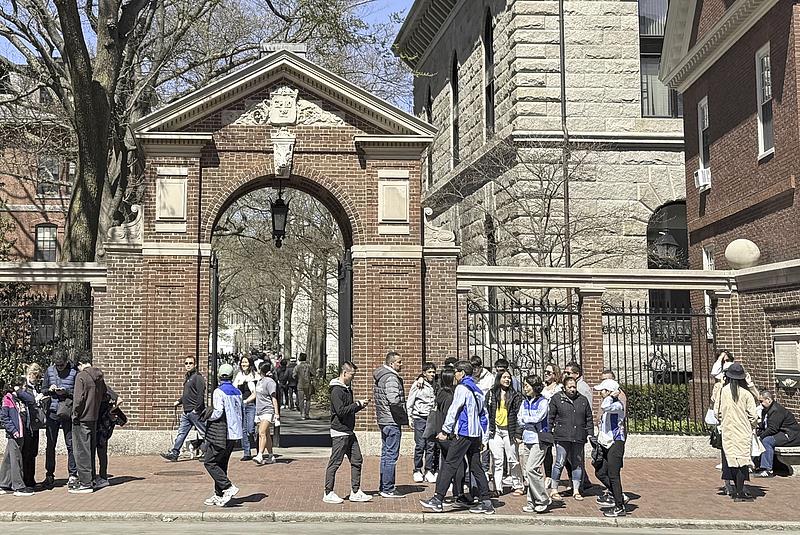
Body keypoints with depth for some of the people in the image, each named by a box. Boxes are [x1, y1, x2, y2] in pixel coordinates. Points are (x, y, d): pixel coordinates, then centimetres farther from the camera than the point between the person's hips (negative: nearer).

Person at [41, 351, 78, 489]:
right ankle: (49, 475, 18)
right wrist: (50, 389, -9)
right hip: (52, 413, 3)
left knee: (70, 444, 1)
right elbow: (43, 390, 12)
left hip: (68, 414, -3)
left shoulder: (74, 372, -5)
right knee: (50, 445, 9)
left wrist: (66, 392, -19)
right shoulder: (49, 371, 6)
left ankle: (73, 474, 8)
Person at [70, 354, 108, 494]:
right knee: (91, 449, 16)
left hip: (82, 419, -7)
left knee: (82, 451, -2)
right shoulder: (99, 377, 9)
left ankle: (85, 483, -2)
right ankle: (90, 479, 24)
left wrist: (75, 414, -8)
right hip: (94, 417, 7)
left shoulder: (81, 376, -13)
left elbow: (79, 398, -18)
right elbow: (103, 396, 17)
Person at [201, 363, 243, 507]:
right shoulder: (237, 392, 10)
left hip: (220, 434, -8)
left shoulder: (218, 392, -12)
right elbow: (240, 413, 12)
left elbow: (218, 413, -19)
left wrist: (207, 416, -2)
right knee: (221, 464, 13)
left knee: (210, 462, -1)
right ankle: (219, 495, 15)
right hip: (234, 434, 8)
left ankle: (228, 487, -13)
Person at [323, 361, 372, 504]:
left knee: (357, 460, 9)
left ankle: (355, 492, 15)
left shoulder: (347, 388, 16)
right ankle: (328, 493, 6)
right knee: (335, 463, -2)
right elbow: (341, 411, -23)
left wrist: (360, 406, 7)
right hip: (339, 432, -10)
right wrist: (358, 404, -15)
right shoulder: (336, 390, -15)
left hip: (349, 432, 10)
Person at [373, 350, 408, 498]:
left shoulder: (380, 377, 15)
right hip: (392, 421, -10)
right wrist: (404, 415, -14)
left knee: (385, 454, 16)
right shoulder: (391, 378, -17)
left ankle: (383, 487, 22)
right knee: (391, 455, -5)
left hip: (383, 420, 10)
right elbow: (394, 400, -29)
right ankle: (388, 489, -2)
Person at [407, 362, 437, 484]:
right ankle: (417, 471, 5)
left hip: (432, 419, 4)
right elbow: (409, 403, 1)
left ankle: (429, 471, 7)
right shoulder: (417, 385, -1)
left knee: (431, 445, 0)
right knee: (420, 445, -5)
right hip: (419, 418, -4)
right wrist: (409, 418, -3)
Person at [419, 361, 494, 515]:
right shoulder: (478, 391, 17)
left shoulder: (462, 388, -8)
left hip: (463, 433, -8)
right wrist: (484, 438, 21)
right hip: (476, 435, 8)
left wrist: (445, 430, -11)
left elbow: (453, 410, -14)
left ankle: (437, 500, -9)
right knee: (476, 467, 10)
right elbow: (484, 415, 19)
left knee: (449, 465, -7)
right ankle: (486, 502, 8)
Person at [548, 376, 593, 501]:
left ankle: (576, 490, 17)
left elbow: (589, 419, 16)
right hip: (562, 437, -4)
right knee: (560, 463, -3)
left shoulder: (583, 400, 12)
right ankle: (554, 490, 7)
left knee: (578, 464, 7)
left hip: (579, 437, 4)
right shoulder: (557, 398, 2)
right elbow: (550, 417, 3)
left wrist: (590, 434, 10)